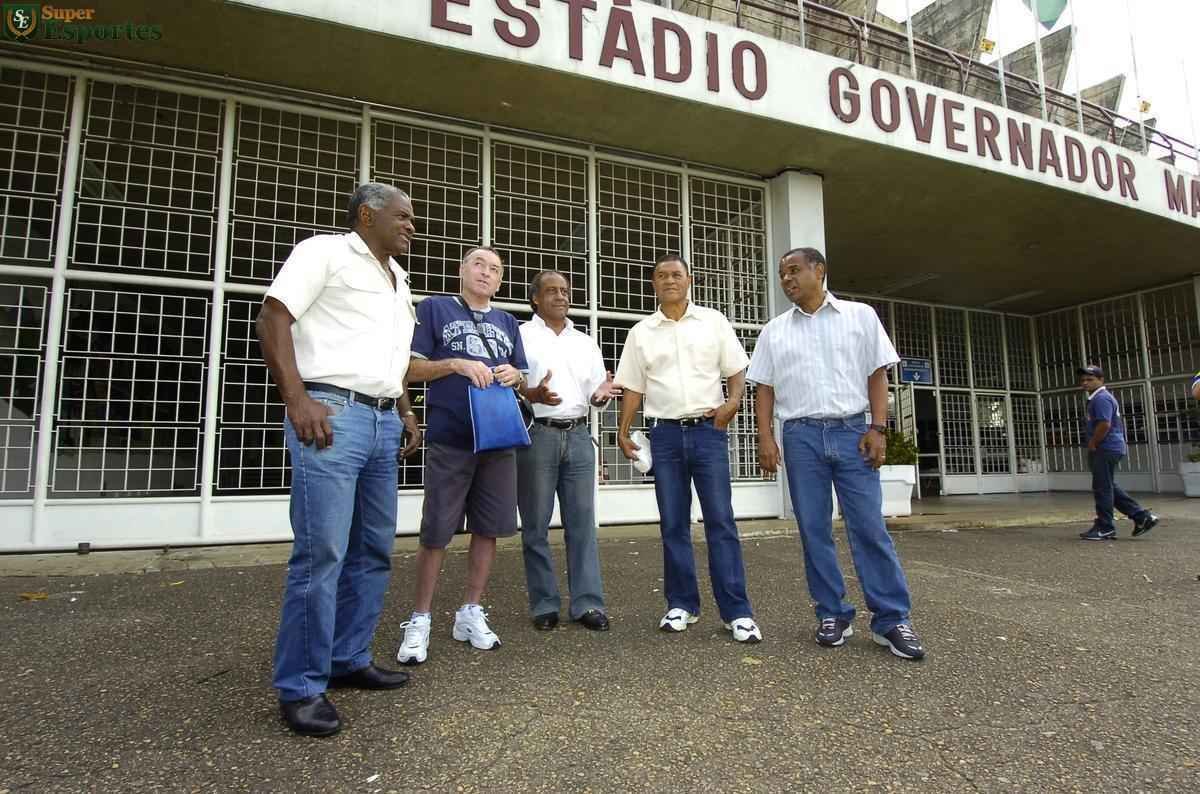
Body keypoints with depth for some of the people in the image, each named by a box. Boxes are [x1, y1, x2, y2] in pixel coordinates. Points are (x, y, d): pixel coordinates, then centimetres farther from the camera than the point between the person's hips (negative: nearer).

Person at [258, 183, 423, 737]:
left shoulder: (398, 279, 24)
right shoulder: (325, 252, 0)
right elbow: (272, 317, -9)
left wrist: (405, 410, 18)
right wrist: (297, 401, -17)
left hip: (383, 422, 8)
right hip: (332, 414, -8)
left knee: (374, 551, 11)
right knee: (321, 552, -8)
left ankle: (348, 660, 25)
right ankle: (301, 686, 5)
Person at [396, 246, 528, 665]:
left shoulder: (507, 322, 19)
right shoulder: (434, 308, 6)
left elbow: (522, 377, 20)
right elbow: (410, 368, 0)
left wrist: (515, 375, -3)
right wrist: (455, 364, -15)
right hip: (449, 438, -4)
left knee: (488, 528, 7)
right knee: (435, 532, -2)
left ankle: (471, 612, 21)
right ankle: (419, 620, 13)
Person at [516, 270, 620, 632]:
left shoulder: (585, 342, 17)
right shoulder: (520, 335, 4)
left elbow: (595, 394, 15)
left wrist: (601, 394, -8)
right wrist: (533, 394, -24)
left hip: (578, 436, 4)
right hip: (536, 435, -3)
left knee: (582, 522, 4)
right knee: (536, 525, 2)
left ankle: (587, 603, 10)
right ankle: (544, 604, 13)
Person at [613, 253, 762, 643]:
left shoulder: (713, 321, 7)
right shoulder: (641, 332, 9)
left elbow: (736, 370, 7)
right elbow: (633, 387, 10)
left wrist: (733, 402, -12)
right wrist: (623, 432, 2)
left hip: (708, 430, -1)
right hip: (666, 434, 2)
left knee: (720, 520, -4)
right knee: (673, 524, 5)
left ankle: (737, 611, 1)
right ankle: (681, 604, 16)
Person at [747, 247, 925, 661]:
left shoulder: (860, 316, 8)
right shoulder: (774, 331, 12)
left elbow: (877, 374, 4)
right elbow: (765, 389, 9)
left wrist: (877, 428, -5)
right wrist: (765, 437, -2)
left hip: (852, 430, -2)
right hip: (801, 435, 2)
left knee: (870, 528, -3)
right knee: (814, 530, 3)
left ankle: (892, 619, 6)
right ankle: (833, 614, 14)